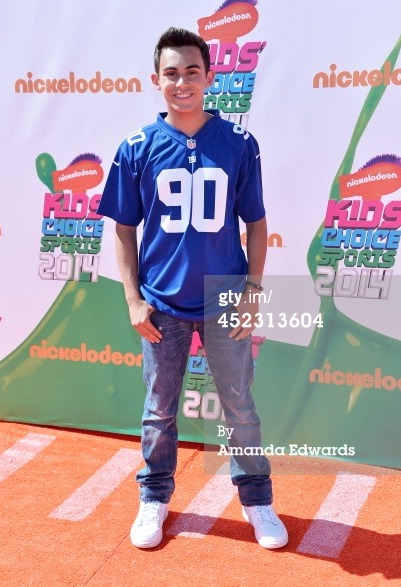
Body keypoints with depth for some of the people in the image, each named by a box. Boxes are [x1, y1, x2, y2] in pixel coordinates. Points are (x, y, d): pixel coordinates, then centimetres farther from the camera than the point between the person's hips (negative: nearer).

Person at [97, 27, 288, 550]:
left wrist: (253, 289, -4)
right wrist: (133, 300, -4)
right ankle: (154, 498, 31)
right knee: (160, 409, 13)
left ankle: (256, 500, 27)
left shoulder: (239, 144, -3)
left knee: (240, 408, 10)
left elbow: (256, 223, 2)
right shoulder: (138, 148, -2)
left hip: (227, 301, 0)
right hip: (162, 305, 0)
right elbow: (124, 229, 2)